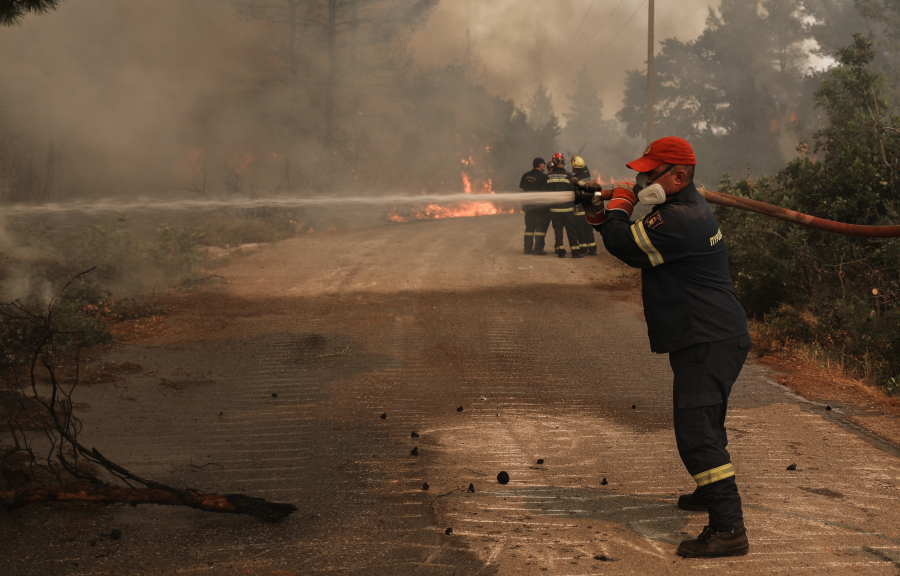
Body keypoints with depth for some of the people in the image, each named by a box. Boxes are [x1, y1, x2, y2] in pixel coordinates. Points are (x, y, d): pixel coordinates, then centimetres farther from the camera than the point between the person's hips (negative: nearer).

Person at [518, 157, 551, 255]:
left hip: (528, 205, 6)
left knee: (529, 227, 13)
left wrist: (523, 204, 19)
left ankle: (528, 248, 15)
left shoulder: (525, 176, 9)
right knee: (541, 227, -1)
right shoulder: (543, 176, -10)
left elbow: (521, 190, 13)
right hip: (540, 205, -6)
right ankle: (538, 249, -5)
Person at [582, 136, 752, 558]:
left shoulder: (680, 220, -22)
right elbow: (636, 250, 20)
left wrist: (620, 203, -2)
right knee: (703, 422, 29)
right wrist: (601, 216, 9)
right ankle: (714, 492, 50)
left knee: (696, 431, -19)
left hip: (708, 341, -11)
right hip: (714, 336, 11)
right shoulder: (688, 207, 13)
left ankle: (728, 529, -24)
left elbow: (626, 246, -18)